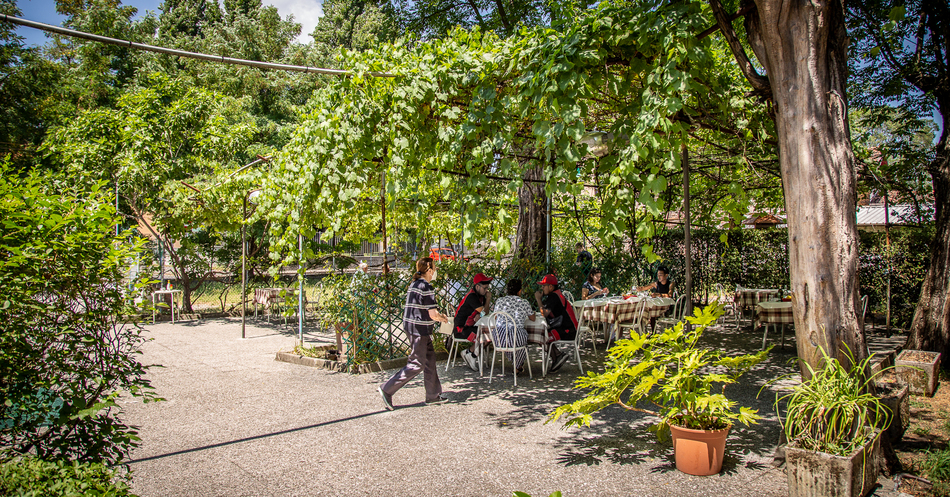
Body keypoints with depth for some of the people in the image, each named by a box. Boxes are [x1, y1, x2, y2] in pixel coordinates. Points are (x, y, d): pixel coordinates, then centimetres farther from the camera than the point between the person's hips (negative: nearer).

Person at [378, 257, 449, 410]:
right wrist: (443, 319, 2)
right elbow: (433, 314, -19)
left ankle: (433, 395, 23)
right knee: (417, 364, -2)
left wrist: (439, 315, 19)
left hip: (412, 327, 10)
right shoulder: (426, 287, -17)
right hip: (419, 329, -10)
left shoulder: (414, 284, 12)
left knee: (430, 359, 15)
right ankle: (387, 389, 1)